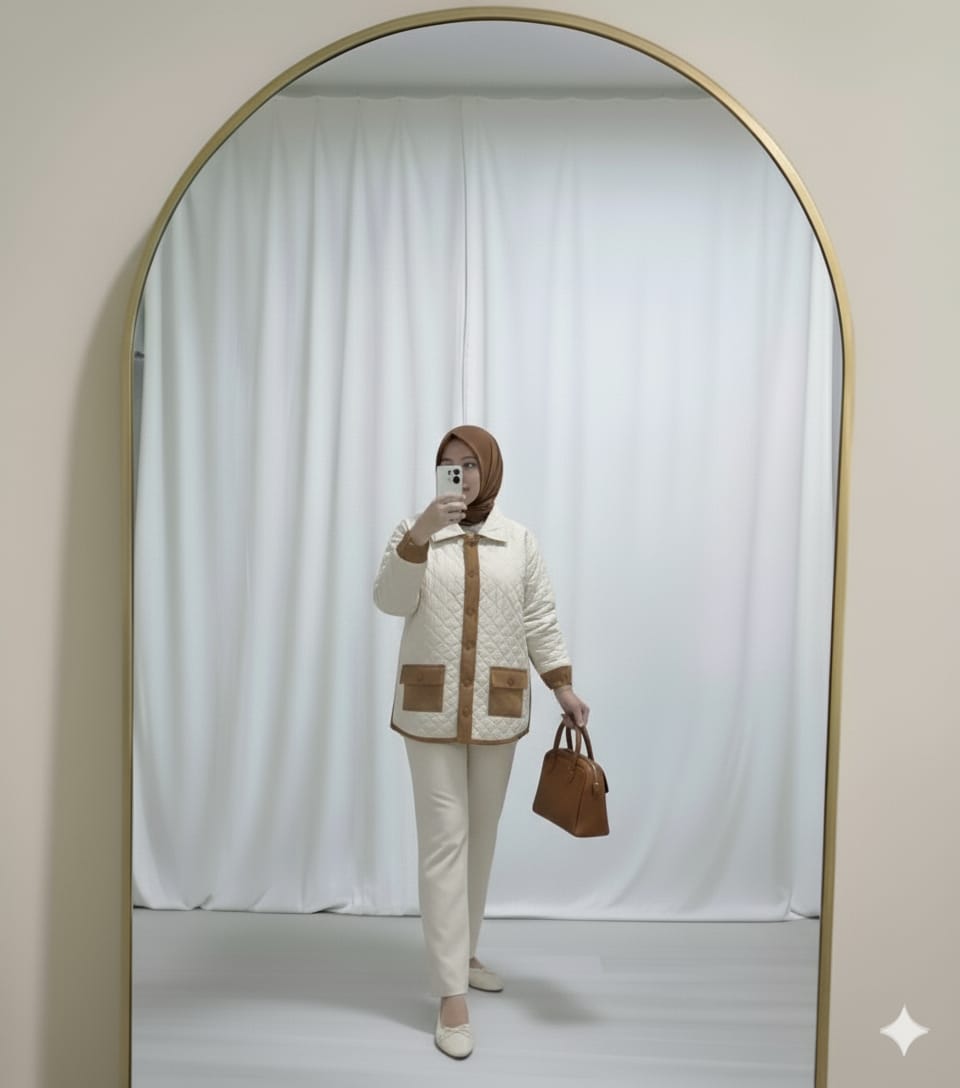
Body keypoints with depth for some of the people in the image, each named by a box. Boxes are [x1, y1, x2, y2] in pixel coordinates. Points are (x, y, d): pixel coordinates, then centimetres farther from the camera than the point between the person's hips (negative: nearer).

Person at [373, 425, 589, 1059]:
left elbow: (540, 621, 6)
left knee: (482, 836, 14)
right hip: (431, 708, -2)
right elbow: (391, 602, -13)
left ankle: (465, 954, 35)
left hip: (498, 709, 2)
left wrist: (564, 686, -1)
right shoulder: (415, 531, 1)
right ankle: (452, 994, 7)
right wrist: (418, 536, -25)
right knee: (445, 840, -2)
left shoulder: (519, 541, 5)